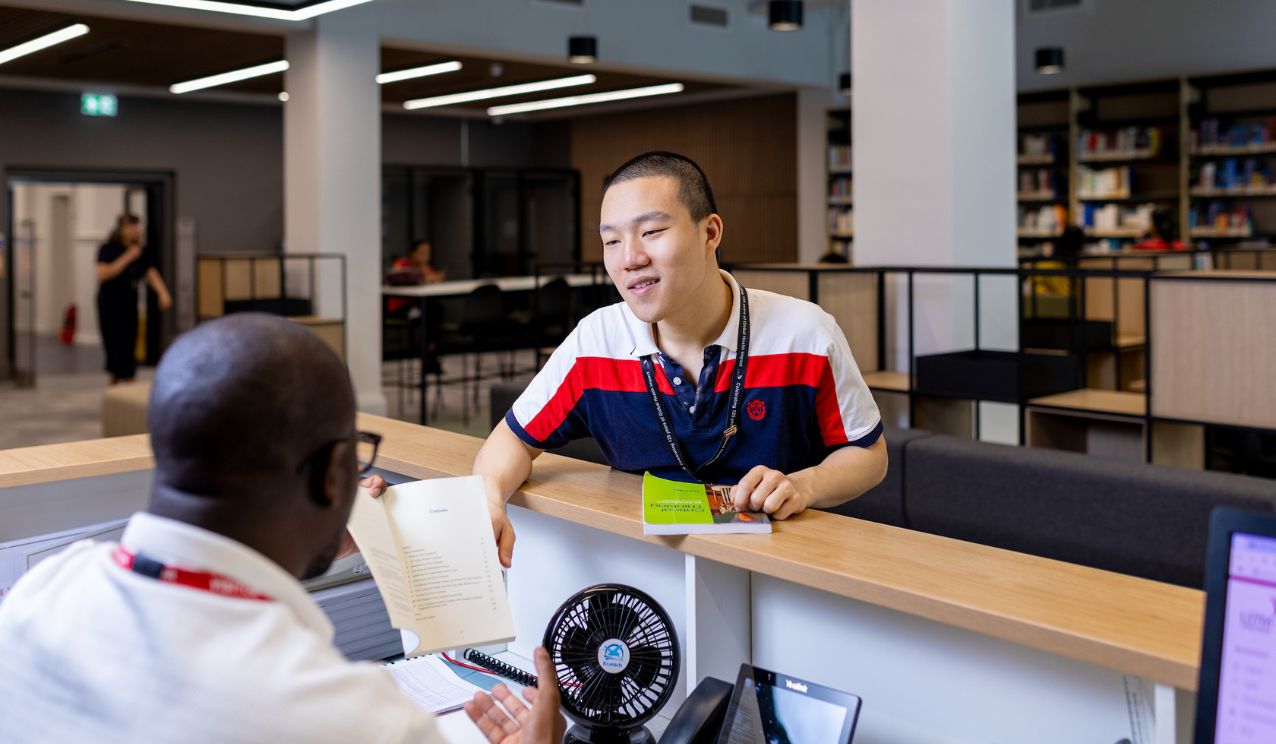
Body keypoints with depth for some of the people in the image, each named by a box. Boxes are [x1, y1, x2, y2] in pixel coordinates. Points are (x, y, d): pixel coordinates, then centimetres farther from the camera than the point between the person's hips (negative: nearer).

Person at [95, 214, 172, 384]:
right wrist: (127, 258, -23)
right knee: (117, 344, -8)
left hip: (130, 303, 5)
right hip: (110, 304, -5)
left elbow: (152, 273, -6)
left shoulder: (141, 253, 5)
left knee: (129, 345, 7)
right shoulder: (108, 249, -9)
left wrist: (163, 293, -23)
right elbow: (103, 274, -22)